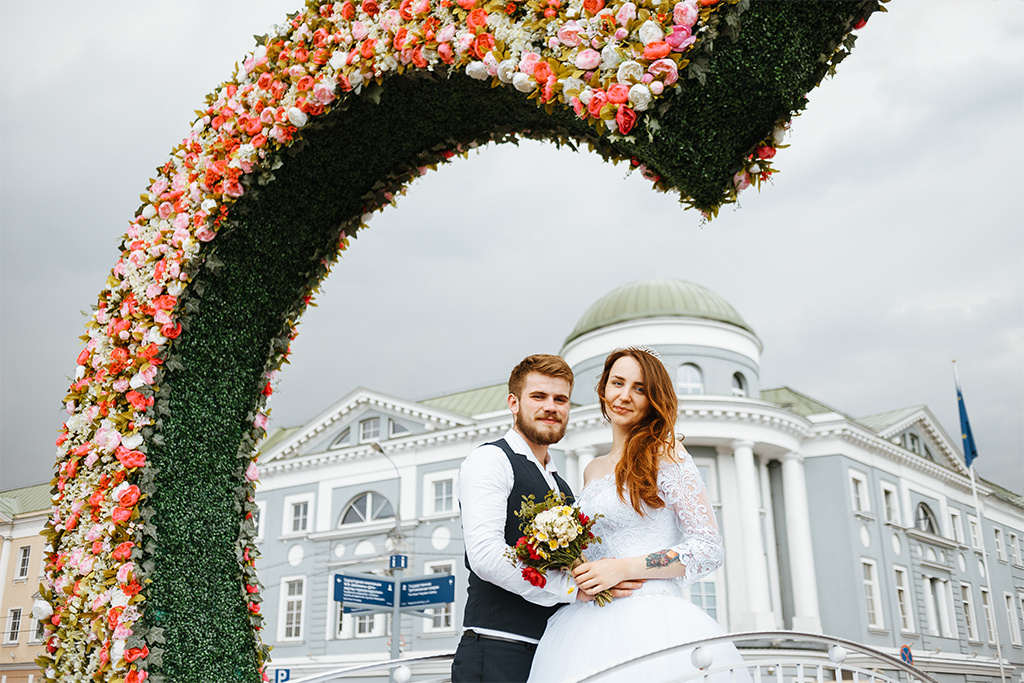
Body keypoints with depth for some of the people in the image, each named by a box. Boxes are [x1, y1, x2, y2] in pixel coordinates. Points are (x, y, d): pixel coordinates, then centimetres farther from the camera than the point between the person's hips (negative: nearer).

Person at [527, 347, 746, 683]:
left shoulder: (665, 454, -1)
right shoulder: (592, 471, 18)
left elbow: (708, 550, -7)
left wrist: (624, 569, -13)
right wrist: (570, 570, 3)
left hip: (651, 624, -5)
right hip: (590, 627, 5)